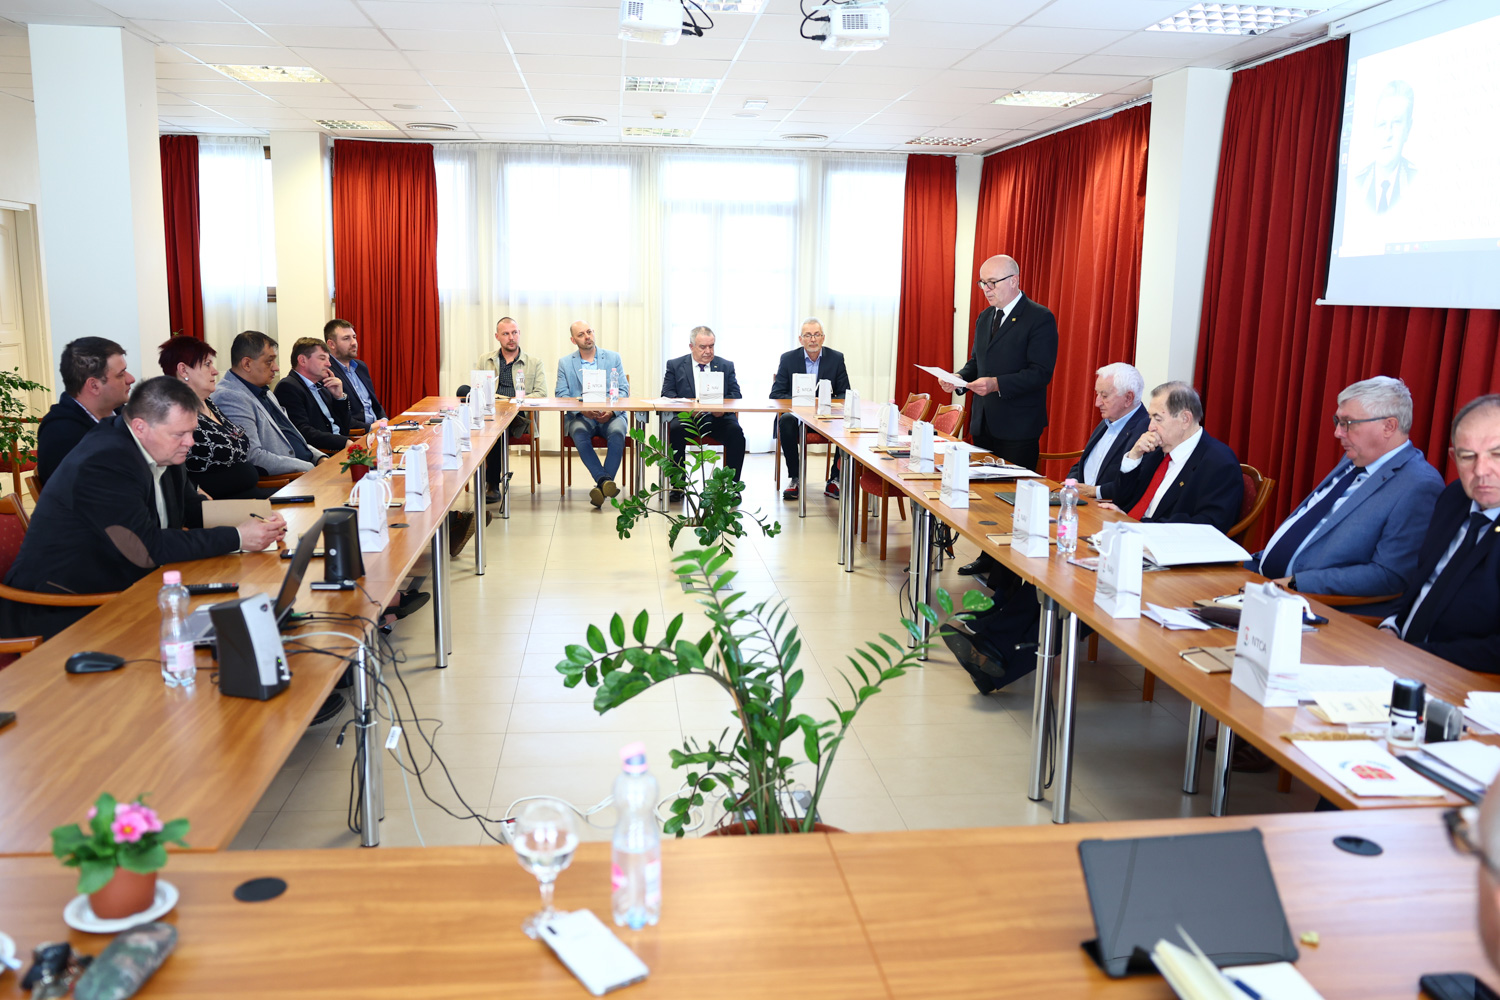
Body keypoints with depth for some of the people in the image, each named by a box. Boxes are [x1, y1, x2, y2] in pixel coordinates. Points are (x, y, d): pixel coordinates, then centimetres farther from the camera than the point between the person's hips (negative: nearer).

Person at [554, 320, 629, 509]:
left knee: (617, 432, -34)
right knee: (579, 433, -34)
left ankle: (602, 485, -35)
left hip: (611, 415, 0)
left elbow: (624, 390, 4)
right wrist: (582, 409, -18)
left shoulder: (613, 358, 12)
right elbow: (561, 396, 2)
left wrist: (611, 411, -16)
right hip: (580, 416, 0)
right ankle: (605, 481, -42)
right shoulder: (565, 363, 13)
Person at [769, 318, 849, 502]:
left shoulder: (836, 358, 3)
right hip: (797, 414, -1)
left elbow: (844, 394, 4)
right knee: (786, 421, -35)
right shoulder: (788, 359, 0)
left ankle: (834, 480, -16)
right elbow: (775, 394, -3)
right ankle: (795, 479, -23)